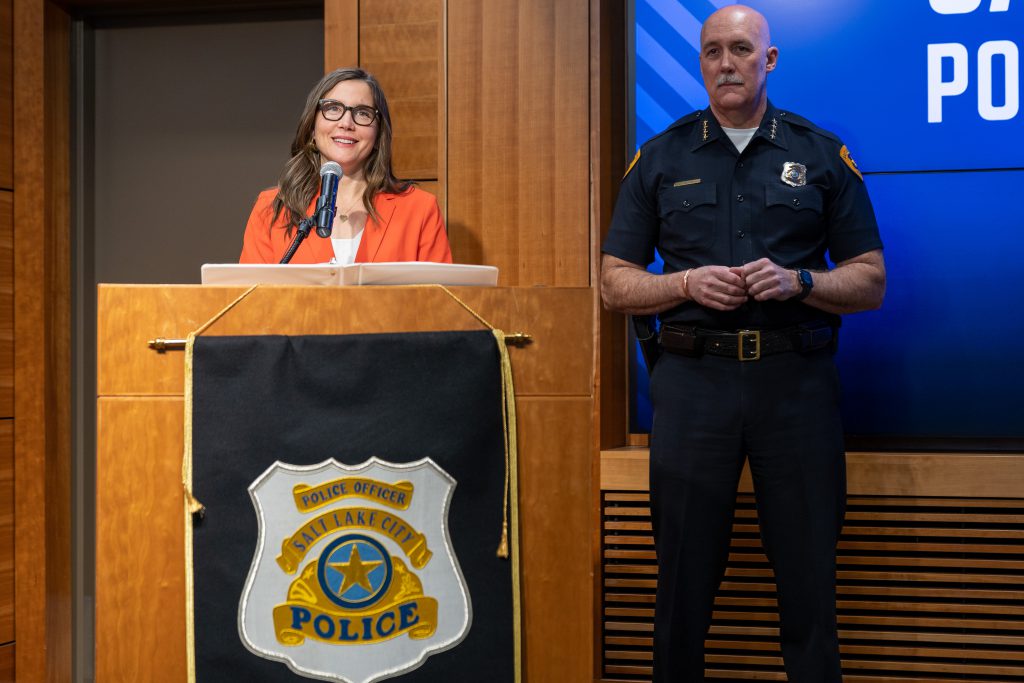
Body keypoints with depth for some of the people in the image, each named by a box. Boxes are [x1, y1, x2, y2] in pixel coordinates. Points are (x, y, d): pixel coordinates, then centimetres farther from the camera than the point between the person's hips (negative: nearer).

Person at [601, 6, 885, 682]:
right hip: (694, 379, 1)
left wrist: (799, 282, -11)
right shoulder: (660, 158, 10)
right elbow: (616, 283, 9)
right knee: (685, 577, 7)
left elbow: (871, 281, 7)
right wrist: (687, 283, -9)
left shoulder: (823, 155, 9)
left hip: (796, 379, 0)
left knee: (809, 577, 5)